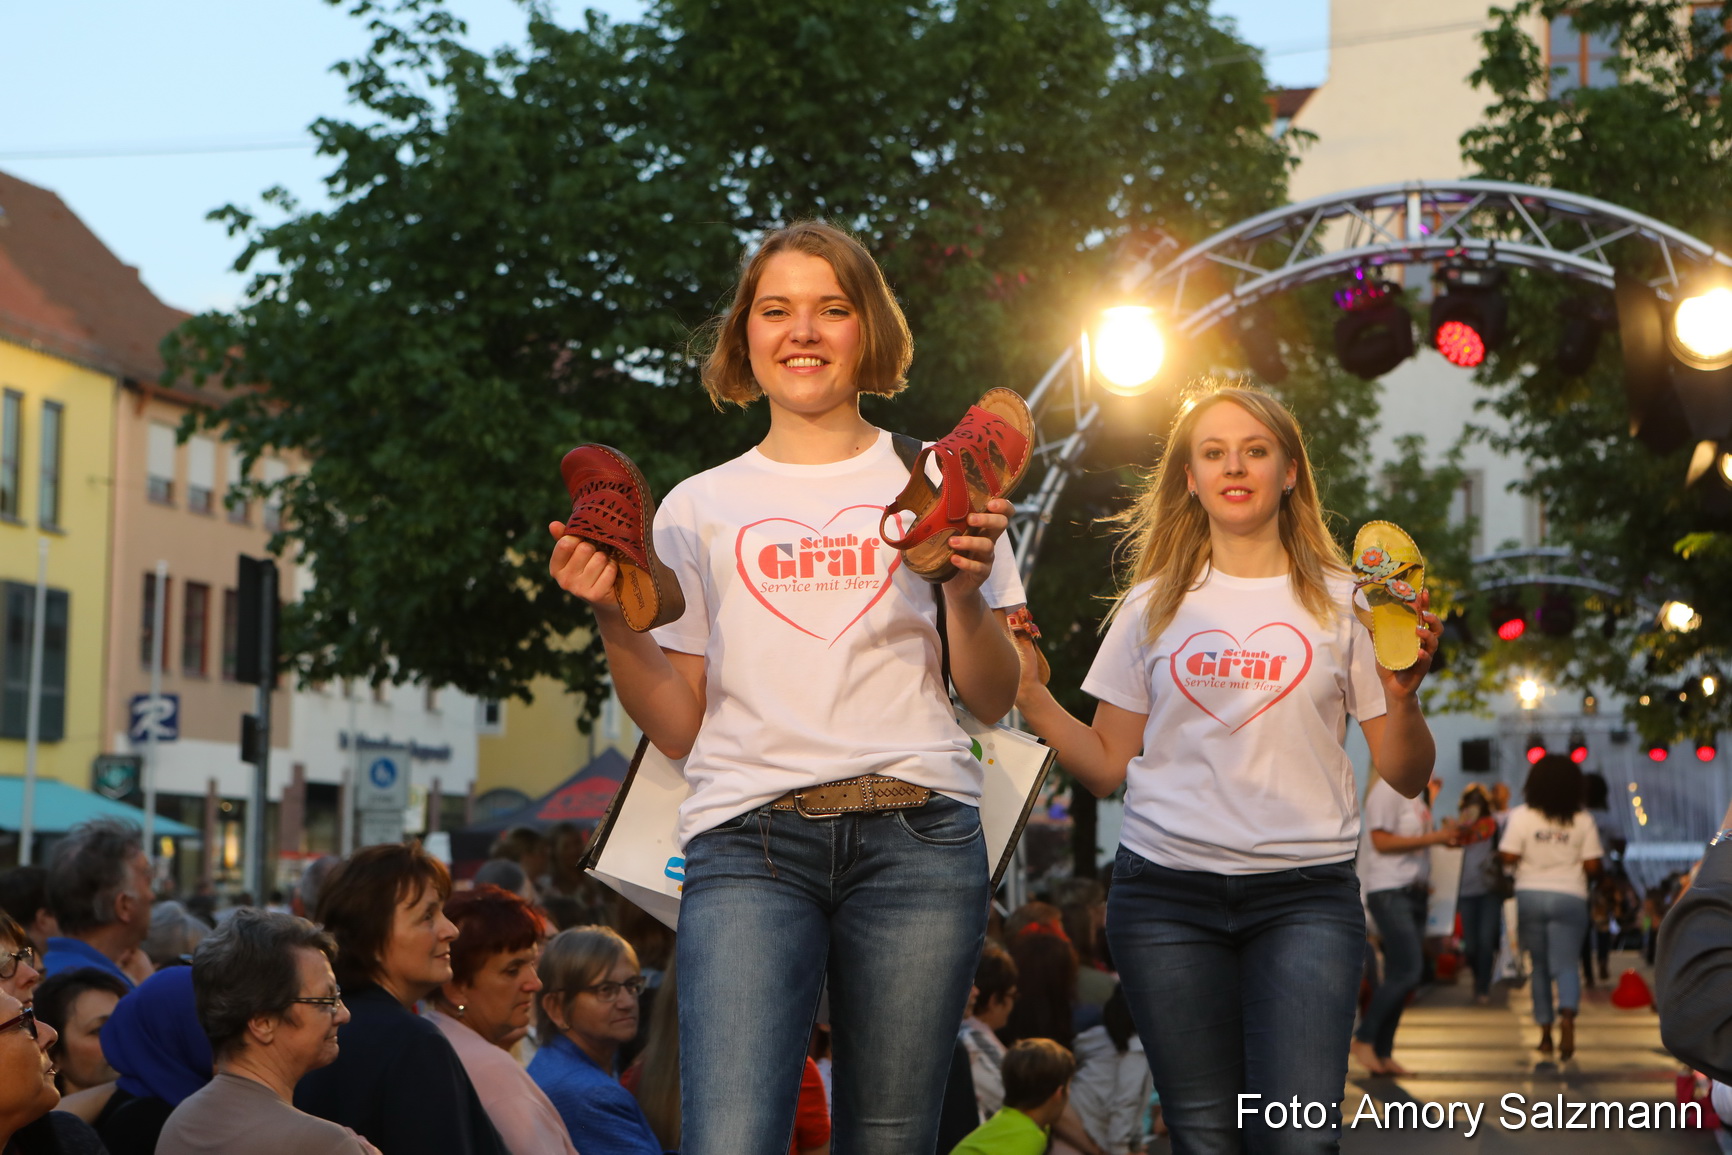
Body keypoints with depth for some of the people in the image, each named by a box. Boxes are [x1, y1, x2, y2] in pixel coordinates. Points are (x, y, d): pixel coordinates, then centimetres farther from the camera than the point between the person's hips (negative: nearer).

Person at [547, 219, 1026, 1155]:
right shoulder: (700, 508, 16)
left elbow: (991, 700, 12)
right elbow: (677, 727, 12)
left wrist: (965, 590, -6)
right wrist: (611, 620, -3)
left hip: (916, 838, 1)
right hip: (748, 837, 0)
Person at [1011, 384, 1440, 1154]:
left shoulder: (1339, 602, 9)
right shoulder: (1155, 605, 14)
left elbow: (1407, 779, 7)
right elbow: (1108, 767, 11)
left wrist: (1402, 694, -11)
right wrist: (1029, 695, -2)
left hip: (1304, 894, -1)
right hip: (1166, 890, 1)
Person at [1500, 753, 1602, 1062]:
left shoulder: (1521, 816, -5)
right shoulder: (1582, 820, -4)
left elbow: (1508, 856, -10)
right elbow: (1592, 866, -5)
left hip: (1530, 896, 1)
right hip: (1570, 897, -1)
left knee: (1540, 965, 13)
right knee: (1566, 964, -2)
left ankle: (1545, 1032, 14)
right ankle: (1567, 1015, -29)